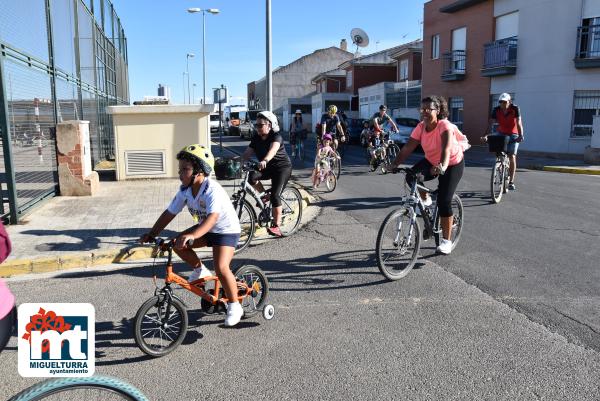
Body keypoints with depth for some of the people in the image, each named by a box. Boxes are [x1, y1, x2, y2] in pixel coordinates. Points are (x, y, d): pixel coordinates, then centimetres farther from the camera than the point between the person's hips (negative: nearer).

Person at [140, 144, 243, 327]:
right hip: (205, 229, 7)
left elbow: (212, 217, -44)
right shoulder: (185, 190, -8)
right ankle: (200, 270, 12)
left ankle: (235, 307, -1)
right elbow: (169, 213, -4)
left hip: (226, 231, -7)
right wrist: (151, 234, -11)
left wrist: (192, 235, -58)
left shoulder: (212, 190, -30)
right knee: (177, 244, -13)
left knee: (221, 268, -23)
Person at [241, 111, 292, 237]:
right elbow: (247, 153, -7)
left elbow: (273, 149, -40)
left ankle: (276, 226, -12)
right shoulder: (256, 139, 1)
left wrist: (265, 160, -59)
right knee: (252, 177, -23)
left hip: (282, 167, -6)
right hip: (266, 167, 6)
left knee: (275, 195, -19)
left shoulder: (276, 136, -19)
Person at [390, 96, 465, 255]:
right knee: (412, 177, -24)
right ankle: (425, 200, 8)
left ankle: (446, 240, 2)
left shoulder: (445, 126, -29)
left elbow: (447, 148, -46)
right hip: (431, 161, 5)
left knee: (444, 201, -13)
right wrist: (394, 164, -33)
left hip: (453, 164, -5)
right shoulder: (421, 127, -13)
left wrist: (442, 166, -63)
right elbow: (407, 148, -20)